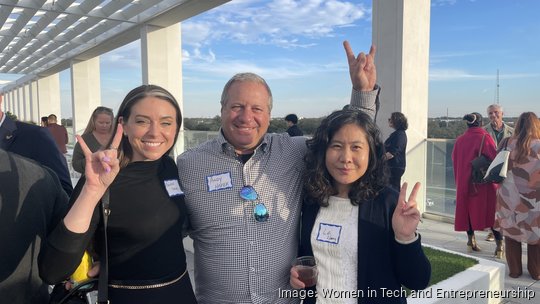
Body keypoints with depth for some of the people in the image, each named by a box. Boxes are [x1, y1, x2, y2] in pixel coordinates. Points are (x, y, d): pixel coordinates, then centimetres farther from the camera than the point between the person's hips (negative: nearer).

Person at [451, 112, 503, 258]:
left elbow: (454, 160, 8)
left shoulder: (459, 140, 2)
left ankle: (471, 240, 18)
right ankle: (499, 245, 1)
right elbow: (495, 158, -14)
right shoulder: (485, 138, -11)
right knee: (492, 211, 3)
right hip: (484, 183, -4)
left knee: (467, 208, 13)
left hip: (464, 182, 4)